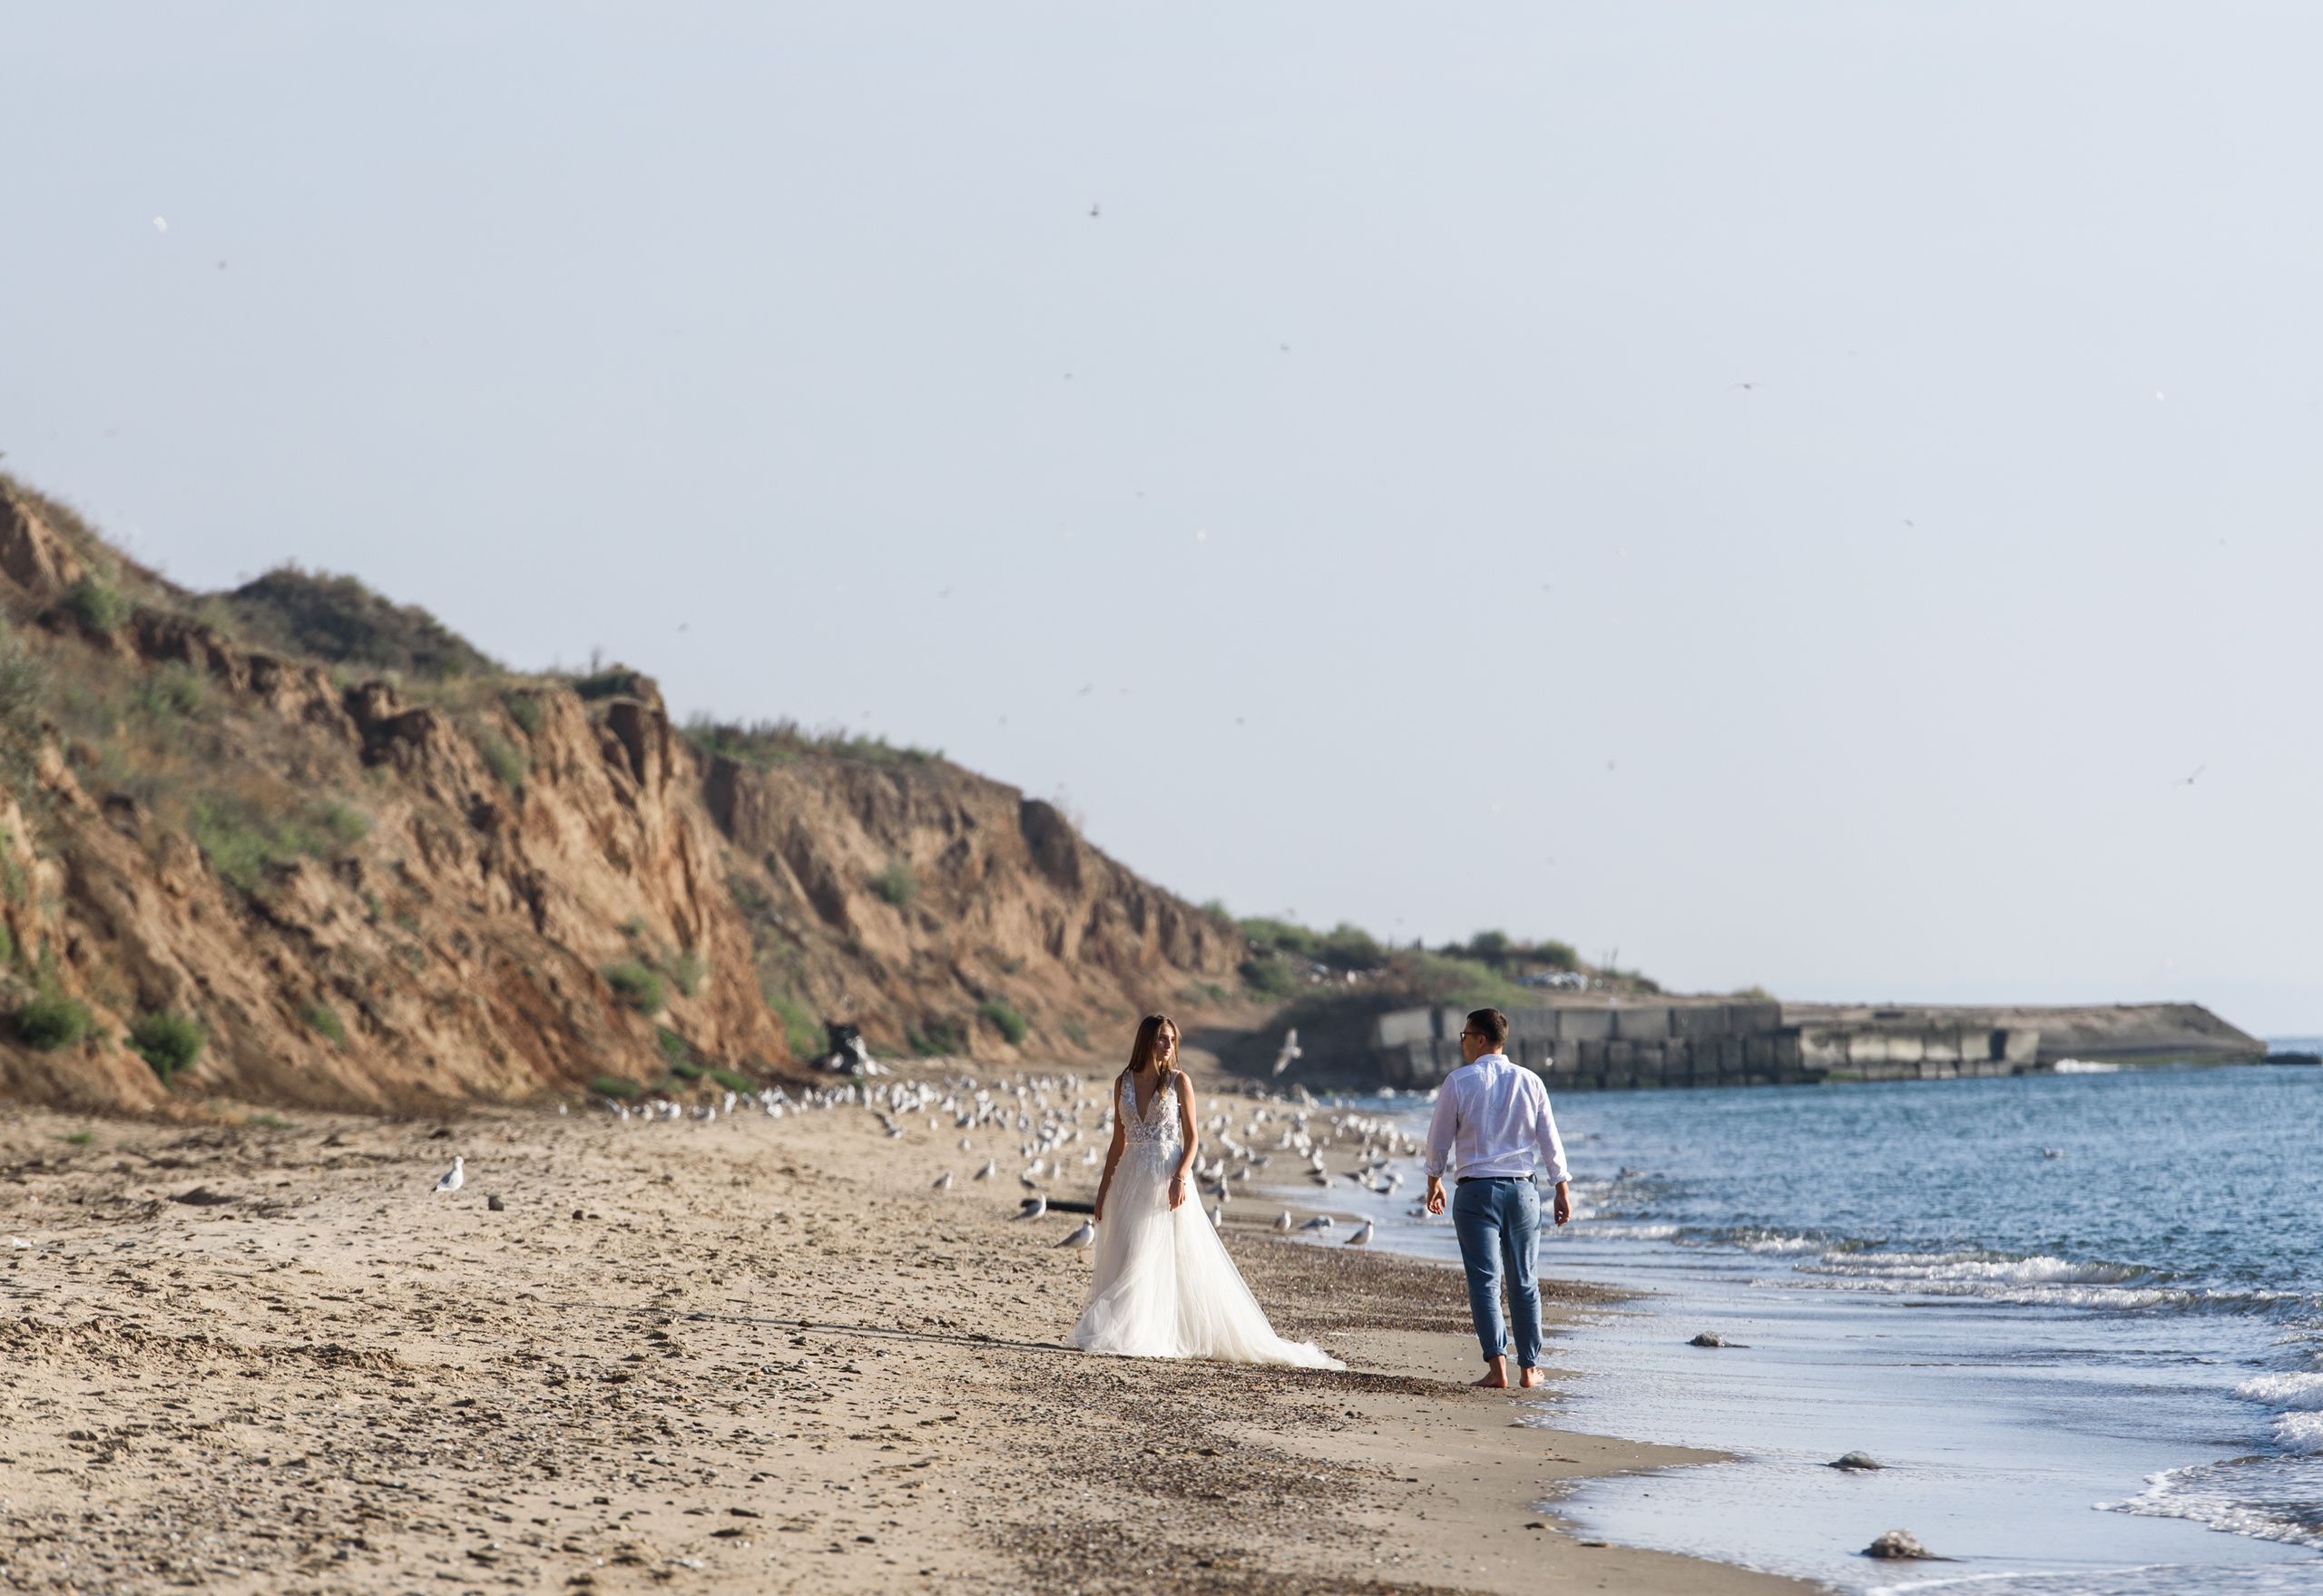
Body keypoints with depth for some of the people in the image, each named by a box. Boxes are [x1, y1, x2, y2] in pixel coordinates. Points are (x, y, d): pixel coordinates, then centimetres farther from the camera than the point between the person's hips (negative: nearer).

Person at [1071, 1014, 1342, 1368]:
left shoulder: (1179, 1081, -1)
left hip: (1168, 1178, -4)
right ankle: (1113, 1334, 9)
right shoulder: (1124, 1083, 8)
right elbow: (1119, 1140, 14)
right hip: (1130, 1179, 4)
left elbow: (1191, 1136, -2)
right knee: (1123, 1259, 4)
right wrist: (1104, 1186, 12)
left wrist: (1181, 1175, -16)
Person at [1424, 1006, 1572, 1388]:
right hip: (1522, 1189, 3)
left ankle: (1497, 1364, -15)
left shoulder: (1458, 1082, -5)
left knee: (1484, 1280, -3)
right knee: (1524, 1282, 10)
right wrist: (1563, 1191, 9)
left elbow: (1440, 1138, 2)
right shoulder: (1529, 1081, 4)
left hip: (1477, 1191, -3)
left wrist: (1434, 1182, 17)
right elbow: (1550, 1141, 4)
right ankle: (1529, 1367, 12)